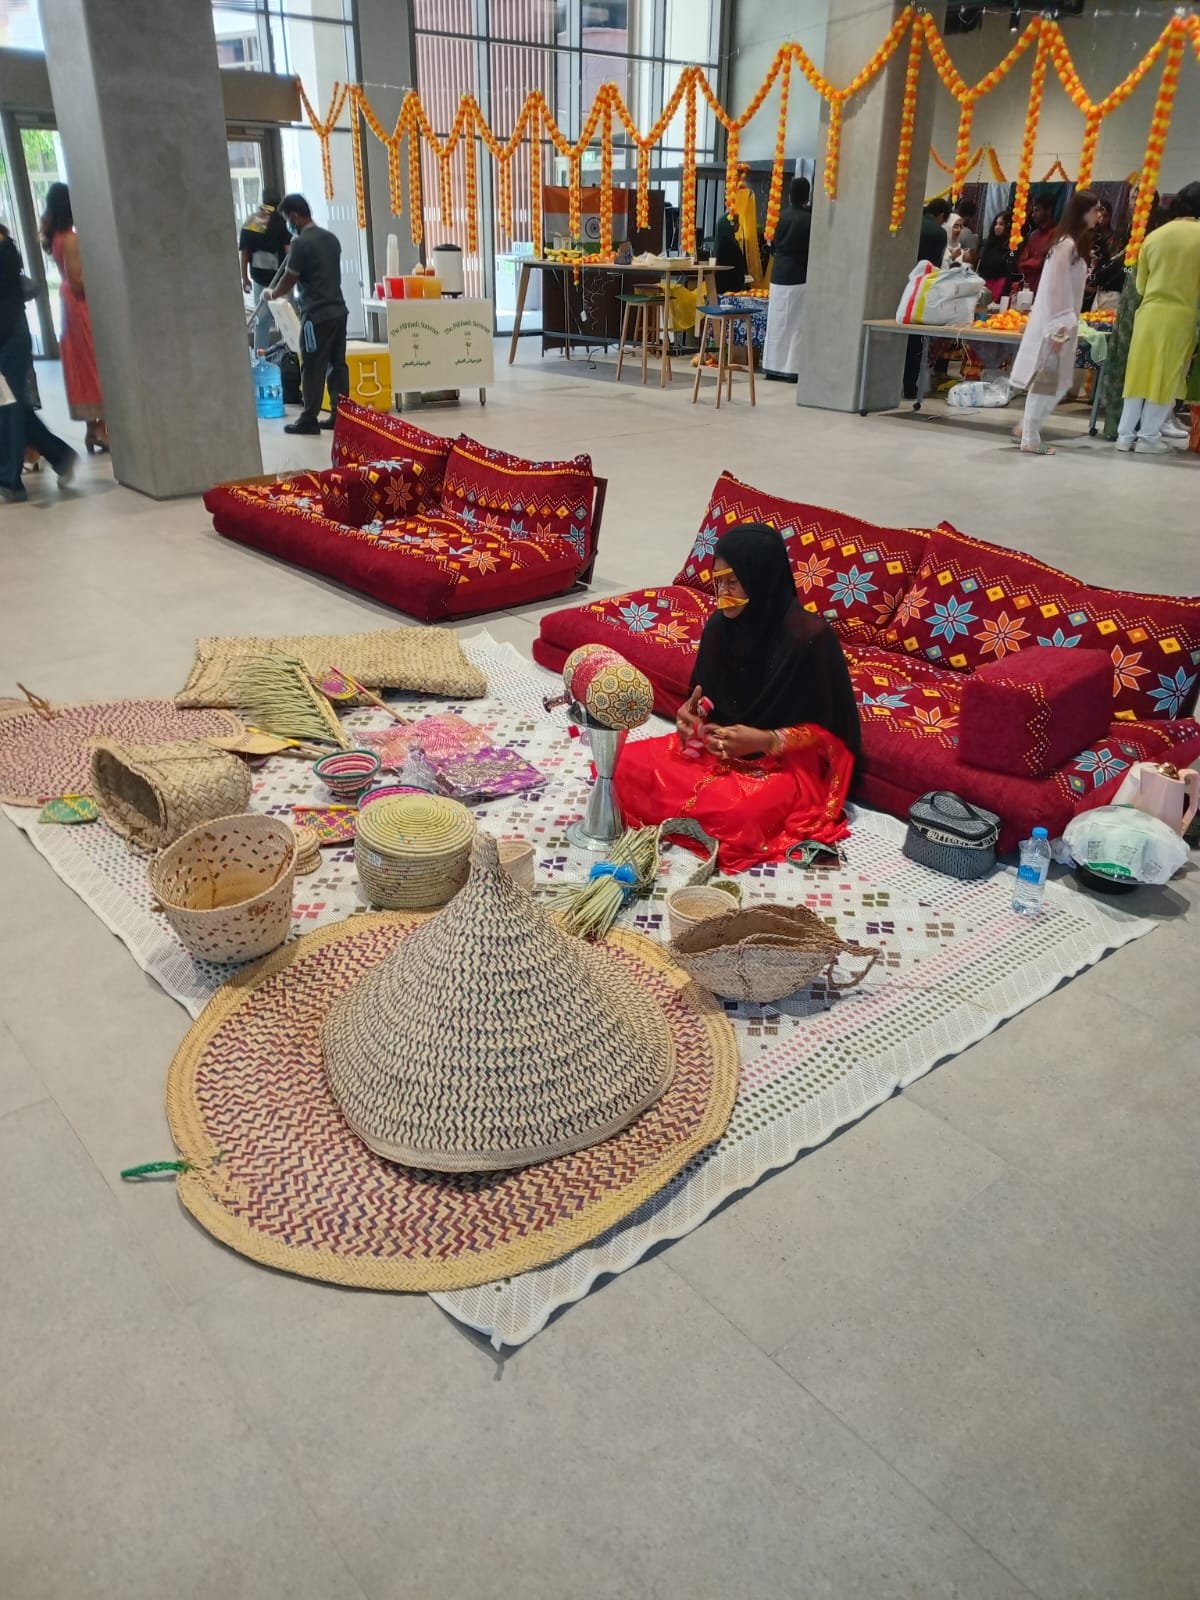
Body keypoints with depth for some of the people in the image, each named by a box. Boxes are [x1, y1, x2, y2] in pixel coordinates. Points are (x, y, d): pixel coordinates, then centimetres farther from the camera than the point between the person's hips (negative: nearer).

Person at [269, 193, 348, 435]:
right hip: (338, 309, 8)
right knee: (337, 365, 8)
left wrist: (273, 295, 12)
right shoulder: (330, 238, 12)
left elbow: (289, 280, -7)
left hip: (316, 314, -8)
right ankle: (339, 415, 11)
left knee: (312, 369, -2)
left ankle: (308, 420, 2)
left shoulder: (301, 243, -13)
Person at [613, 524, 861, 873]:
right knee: (630, 765, -15)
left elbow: (829, 730, -12)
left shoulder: (810, 636, -20)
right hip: (715, 747, 6)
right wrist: (690, 713, -9)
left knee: (734, 812, -35)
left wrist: (767, 740, -26)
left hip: (785, 762, -5)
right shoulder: (721, 624, -2)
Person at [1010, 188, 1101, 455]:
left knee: (1058, 382, 12)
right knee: (1046, 381, -6)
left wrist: (1067, 325, 17)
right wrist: (1060, 327, -21)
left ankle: (1028, 427, 19)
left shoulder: (1075, 243, 15)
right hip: (1055, 323, -9)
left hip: (1062, 322, 9)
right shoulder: (1067, 244, -15)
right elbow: (1055, 289, -19)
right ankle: (1030, 439, -2)